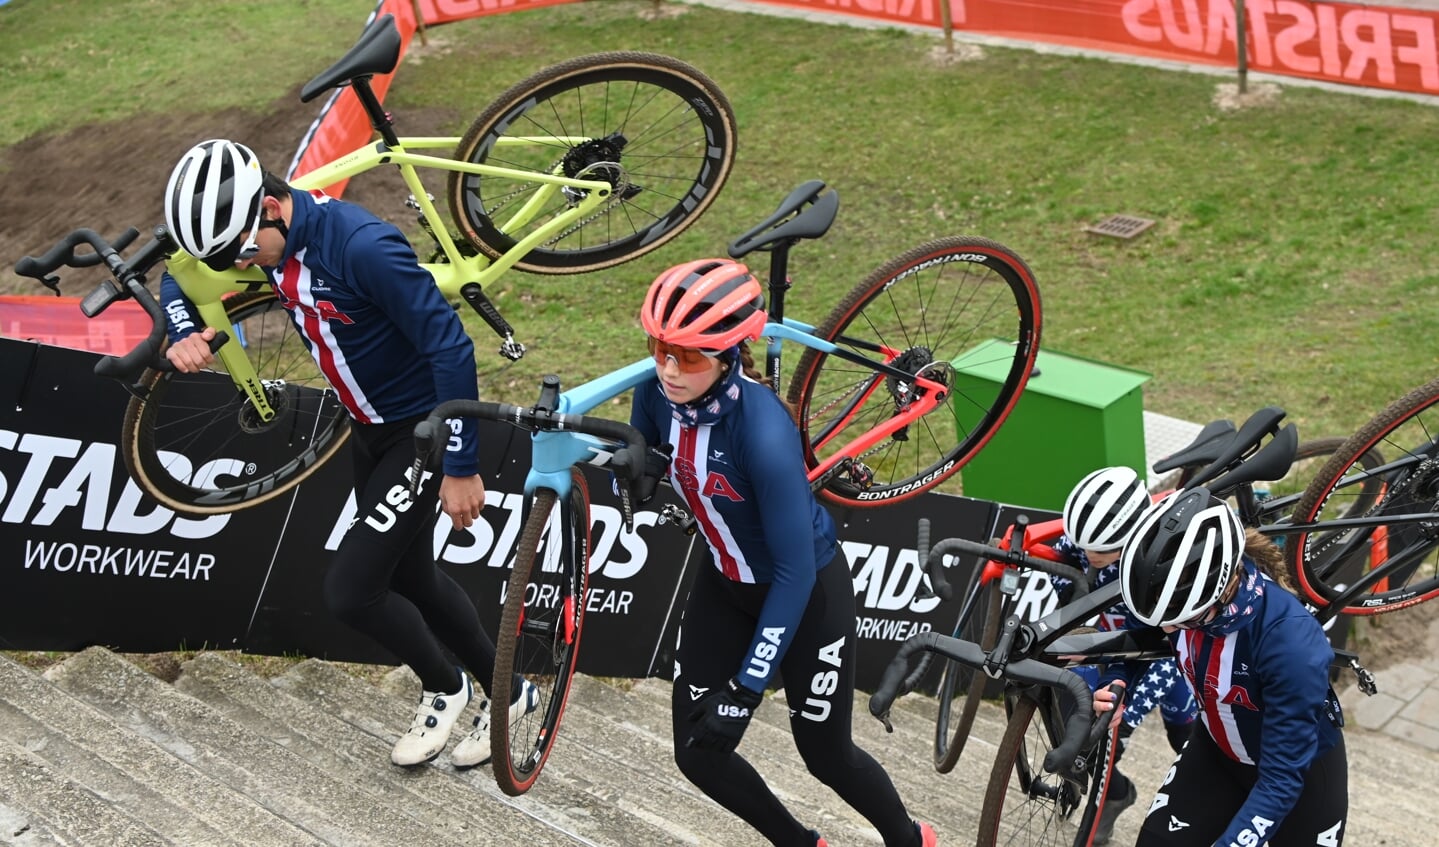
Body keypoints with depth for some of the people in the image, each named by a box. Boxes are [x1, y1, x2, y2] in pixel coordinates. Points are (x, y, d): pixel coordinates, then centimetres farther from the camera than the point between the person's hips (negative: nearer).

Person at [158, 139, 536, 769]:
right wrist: (185, 335, -12)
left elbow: (449, 345, -29)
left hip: (423, 429, -9)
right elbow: (181, 276, 11)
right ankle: (507, 691, 38)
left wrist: (462, 468, -24)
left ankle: (444, 689, 17)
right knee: (410, 579, 19)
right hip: (368, 428, 9)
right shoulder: (262, 232, -7)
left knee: (349, 590, -10)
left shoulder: (361, 245, -32)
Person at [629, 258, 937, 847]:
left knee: (826, 754, 12)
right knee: (698, 752, 6)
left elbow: (795, 572, -31)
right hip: (725, 583, 6)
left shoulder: (763, 429, -36)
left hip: (806, 594, -6)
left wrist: (747, 685, -28)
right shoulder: (659, 394, -18)